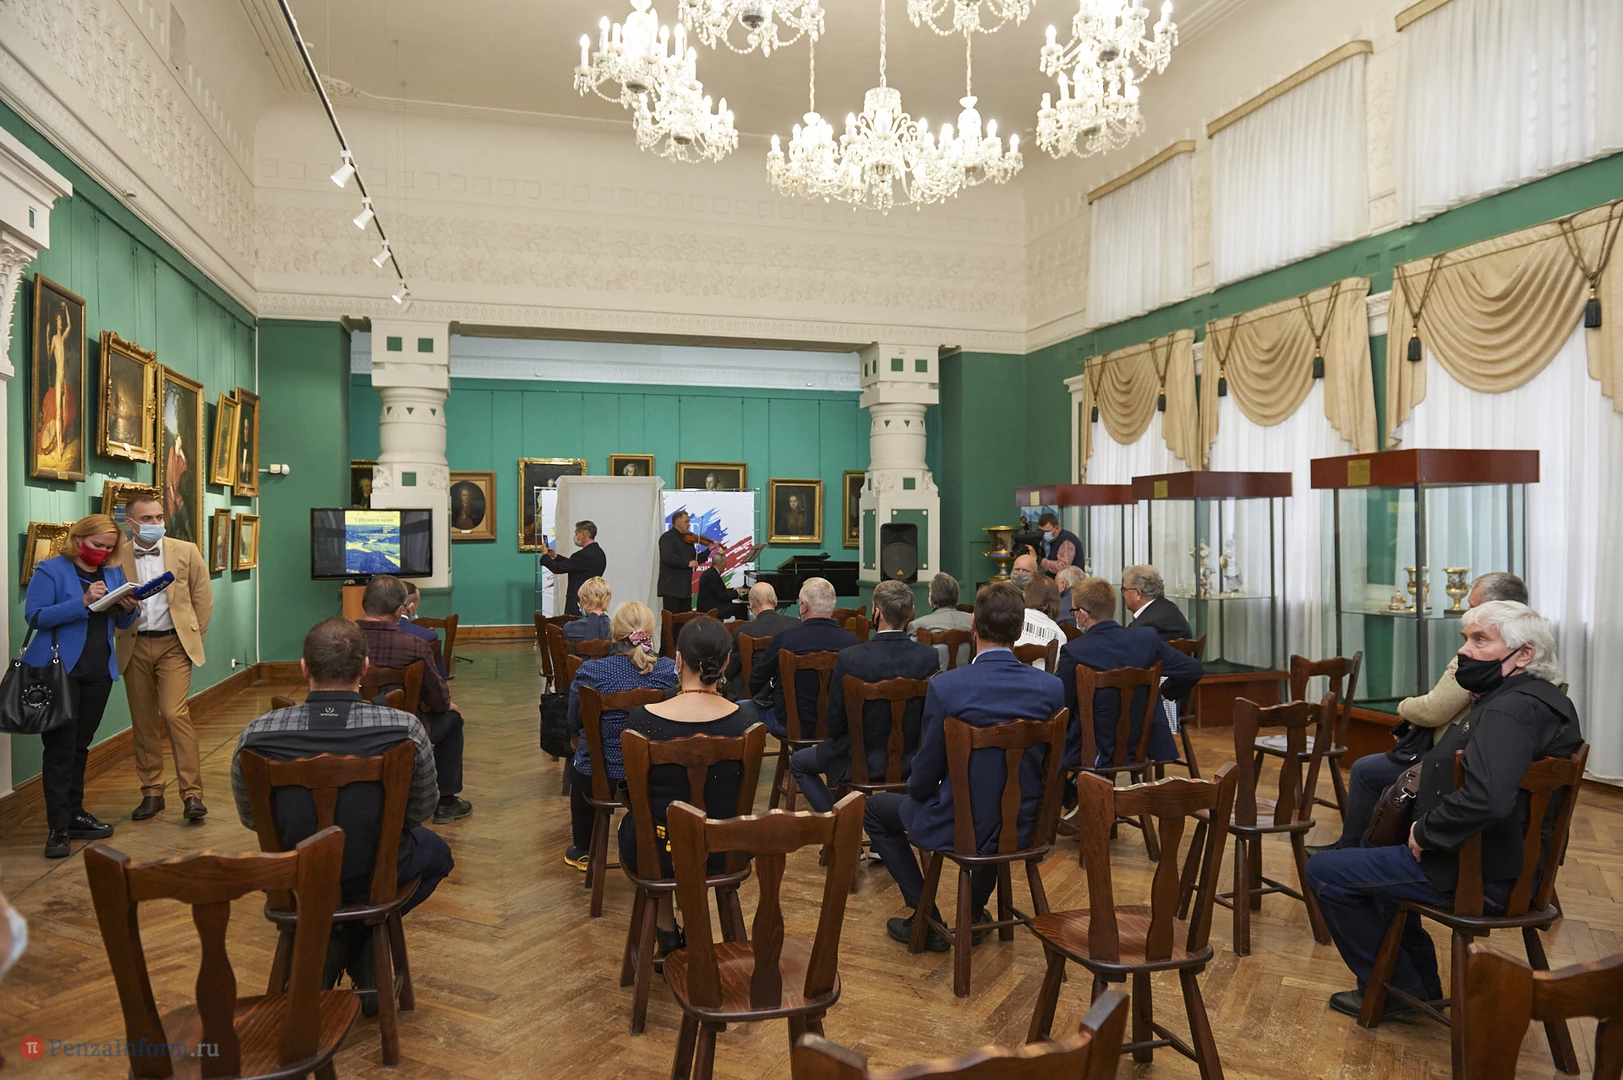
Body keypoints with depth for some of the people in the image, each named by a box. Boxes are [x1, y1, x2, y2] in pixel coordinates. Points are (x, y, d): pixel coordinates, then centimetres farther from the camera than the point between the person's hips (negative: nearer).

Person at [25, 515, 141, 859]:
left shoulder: (113, 573, 10)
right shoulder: (50, 570, -7)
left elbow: (122, 623, 14)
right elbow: (34, 615, -17)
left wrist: (130, 609, -9)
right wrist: (82, 602, -26)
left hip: (99, 672, 6)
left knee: (80, 745, 14)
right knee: (60, 747, -6)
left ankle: (74, 815, 23)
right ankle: (58, 828, -4)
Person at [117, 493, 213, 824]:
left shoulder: (186, 552, 0)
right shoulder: (116, 558, 0)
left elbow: (203, 597, 7)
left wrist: (194, 636, 6)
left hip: (173, 643, -2)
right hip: (134, 646, 2)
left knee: (175, 713, -13)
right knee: (143, 721, 8)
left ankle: (192, 794, -9)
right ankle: (151, 793, 19)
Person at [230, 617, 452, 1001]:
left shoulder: (256, 736, -20)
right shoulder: (405, 730, -24)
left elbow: (251, 818, -2)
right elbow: (420, 810, -8)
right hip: (377, 874, -3)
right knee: (437, 853, 31)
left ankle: (330, 946, 24)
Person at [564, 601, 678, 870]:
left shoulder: (589, 672, -17)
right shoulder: (668, 669, -12)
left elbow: (574, 722, -1)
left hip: (599, 777, -1)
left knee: (577, 767, 35)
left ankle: (582, 851, 51)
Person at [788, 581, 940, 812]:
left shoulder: (849, 659, -24)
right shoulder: (930, 657, -15)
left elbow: (834, 725, -14)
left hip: (862, 762, -4)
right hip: (911, 762, 4)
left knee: (798, 763, 21)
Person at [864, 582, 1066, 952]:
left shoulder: (945, 686, -23)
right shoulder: (1051, 688, -11)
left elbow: (925, 776, -13)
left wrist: (916, 789, 10)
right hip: (1023, 827, 5)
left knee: (874, 808, 23)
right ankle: (975, 913, 41)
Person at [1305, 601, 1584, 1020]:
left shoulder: (1509, 711, -26)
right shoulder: (1533, 700, 8)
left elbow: (1486, 799, -41)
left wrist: (1426, 831, -24)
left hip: (1481, 878, -11)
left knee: (1324, 871, -5)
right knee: (1376, 852, 31)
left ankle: (1393, 989, 9)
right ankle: (1422, 982, 34)